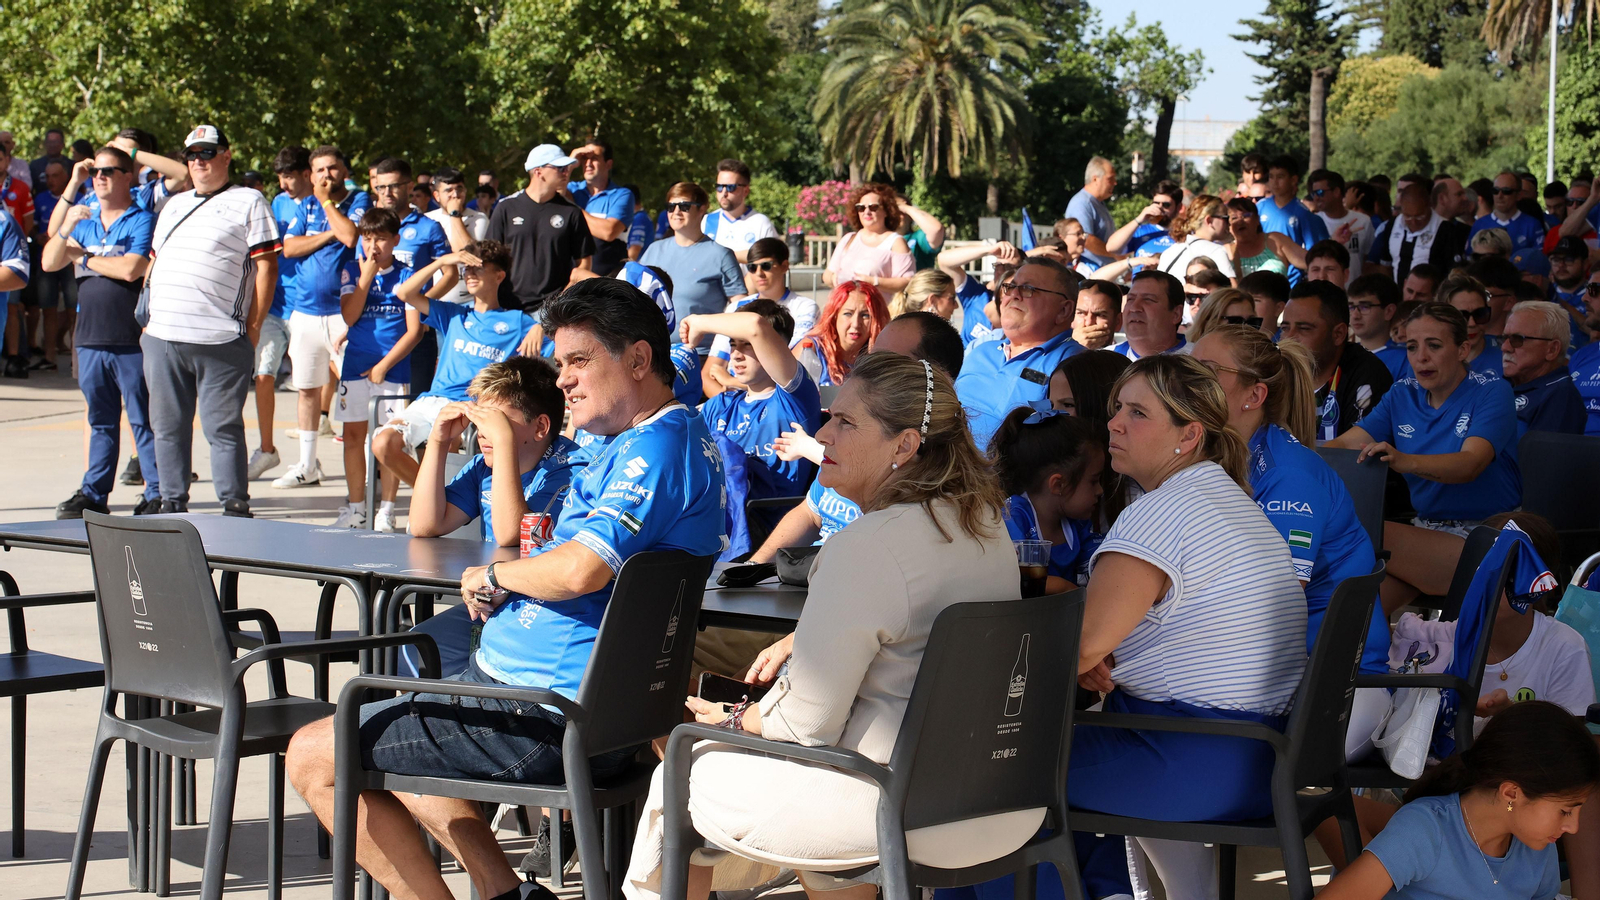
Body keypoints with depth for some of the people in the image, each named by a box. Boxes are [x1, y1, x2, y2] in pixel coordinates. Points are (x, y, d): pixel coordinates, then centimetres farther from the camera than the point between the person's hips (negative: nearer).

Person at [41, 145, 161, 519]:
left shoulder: (142, 222, -3)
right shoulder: (85, 225, 17)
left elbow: (130, 269, -17)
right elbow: (49, 263, 10)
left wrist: (85, 258, -2)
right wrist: (67, 229, -6)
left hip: (131, 340, -6)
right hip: (90, 338, 6)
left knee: (143, 421, -3)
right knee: (101, 421, 12)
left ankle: (157, 495, -1)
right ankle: (93, 493, 17)